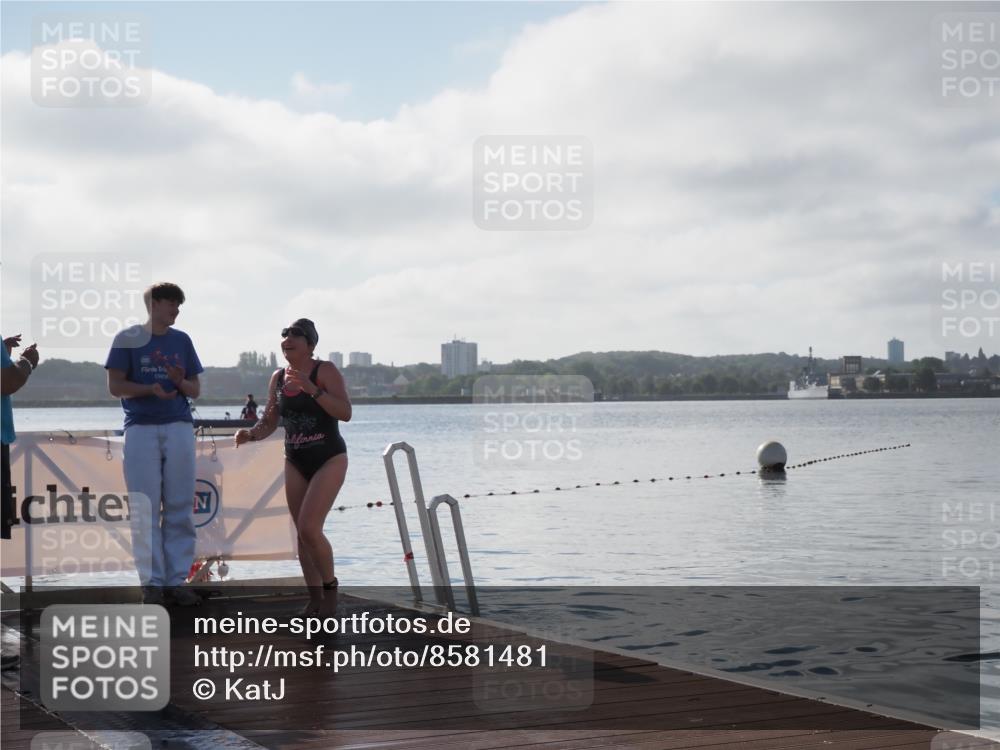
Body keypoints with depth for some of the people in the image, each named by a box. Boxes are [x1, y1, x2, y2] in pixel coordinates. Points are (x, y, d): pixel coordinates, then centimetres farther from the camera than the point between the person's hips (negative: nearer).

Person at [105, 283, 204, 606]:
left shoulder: (182, 340, 13)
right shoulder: (128, 338, 4)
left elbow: (195, 390, 14)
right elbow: (115, 385, -1)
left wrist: (181, 382, -8)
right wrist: (150, 389, -16)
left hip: (179, 428, 3)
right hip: (141, 430, -3)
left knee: (179, 508, 1)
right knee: (145, 510, -4)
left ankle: (177, 581, 4)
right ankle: (152, 583, -1)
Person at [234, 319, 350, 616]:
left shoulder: (325, 371, -12)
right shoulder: (278, 378, 5)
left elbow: (345, 412, -22)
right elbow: (269, 422, 11)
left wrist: (312, 389, -31)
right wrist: (250, 434, -10)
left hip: (329, 459, -6)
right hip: (295, 462, 6)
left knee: (309, 528, -17)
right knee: (302, 533, 4)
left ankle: (330, 585, 5)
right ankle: (315, 598, 14)